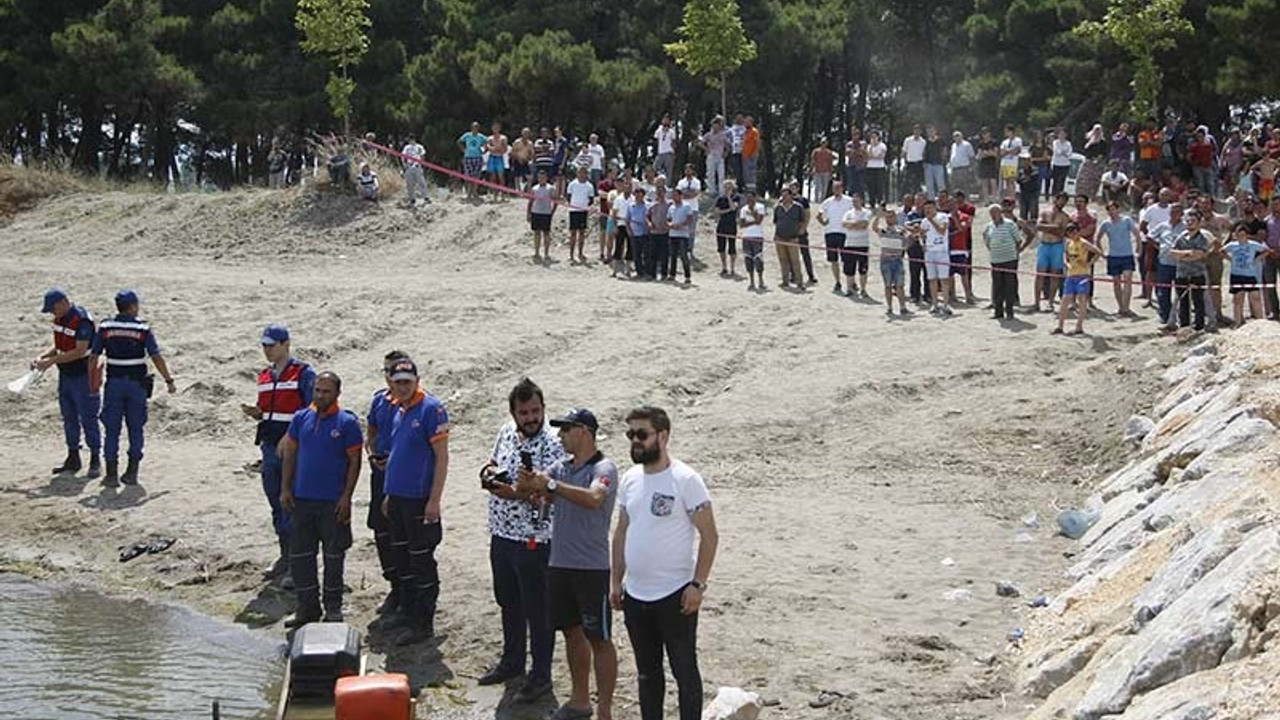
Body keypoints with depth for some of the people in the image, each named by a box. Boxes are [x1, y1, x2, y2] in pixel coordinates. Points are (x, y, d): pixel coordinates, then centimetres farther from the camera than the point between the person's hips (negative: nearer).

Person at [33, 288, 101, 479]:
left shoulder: (82, 320, -21)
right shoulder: (59, 320, 7)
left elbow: (80, 351, -25)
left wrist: (52, 361, -24)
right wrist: (42, 357, -2)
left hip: (84, 377, -9)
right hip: (65, 376, 9)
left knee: (88, 419, -2)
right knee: (69, 418, 13)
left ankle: (96, 461, 6)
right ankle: (73, 459, 21)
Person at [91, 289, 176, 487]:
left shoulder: (105, 328, 0)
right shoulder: (143, 329, -6)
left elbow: (94, 357, 1)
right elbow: (156, 357, -10)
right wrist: (169, 380, -5)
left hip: (114, 382, 1)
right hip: (137, 382, -1)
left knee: (112, 429, 5)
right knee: (135, 428, 9)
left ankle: (111, 474, 2)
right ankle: (132, 473, 10)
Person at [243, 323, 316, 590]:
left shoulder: (303, 373, -8)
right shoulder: (265, 376, 15)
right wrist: (255, 413, 1)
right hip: (270, 447, 7)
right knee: (277, 506, 13)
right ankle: (286, 558, 24)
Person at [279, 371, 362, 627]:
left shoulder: (348, 423, -6)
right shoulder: (301, 418, 4)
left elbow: (354, 461, -5)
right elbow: (290, 454, 10)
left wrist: (347, 497, -10)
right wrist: (285, 488, 3)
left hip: (333, 501, -4)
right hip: (302, 498, 4)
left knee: (334, 555, 6)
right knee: (299, 555, 6)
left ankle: (333, 606, 18)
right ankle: (307, 606, 16)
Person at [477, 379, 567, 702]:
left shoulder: (553, 445, -20)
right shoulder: (506, 432, 3)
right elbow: (494, 463, 20)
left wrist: (515, 494, -30)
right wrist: (488, 472, -3)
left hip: (533, 539, -8)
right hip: (501, 533, 8)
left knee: (537, 610, 4)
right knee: (508, 602, 22)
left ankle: (541, 675, 16)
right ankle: (512, 660, 38)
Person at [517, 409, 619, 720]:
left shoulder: (603, 469, -12)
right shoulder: (561, 467, 10)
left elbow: (593, 498, -31)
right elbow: (532, 491, 4)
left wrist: (551, 485, -31)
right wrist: (527, 482, -19)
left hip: (591, 567, -7)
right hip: (559, 564, 7)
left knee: (599, 639, -1)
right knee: (572, 632, 17)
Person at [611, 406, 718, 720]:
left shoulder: (685, 480, -13)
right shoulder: (630, 479, 7)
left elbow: (709, 535, -13)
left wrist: (697, 585, -18)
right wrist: (615, 581, 12)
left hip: (675, 596, -7)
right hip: (635, 596, 7)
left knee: (684, 670, 3)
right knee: (647, 672, 16)